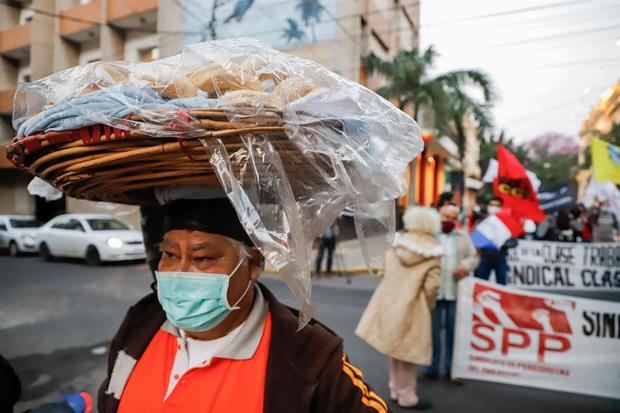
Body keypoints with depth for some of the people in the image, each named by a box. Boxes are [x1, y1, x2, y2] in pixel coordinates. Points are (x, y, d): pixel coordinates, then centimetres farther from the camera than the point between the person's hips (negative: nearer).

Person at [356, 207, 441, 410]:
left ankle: (396, 389, 34)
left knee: (396, 350, 20)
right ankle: (407, 396, 21)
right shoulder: (432, 253, -11)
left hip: (390, 303, 6)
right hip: (411, 308, -5)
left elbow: (386, 274, 8)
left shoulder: (396, 245, 2)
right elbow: (431, 287, -14)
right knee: (407, 352, 8)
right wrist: (427, 308, 2)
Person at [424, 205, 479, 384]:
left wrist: (466, 266, -9)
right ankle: (432, 368, 19)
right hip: (433, 291, -3)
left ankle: (452, 368, 23)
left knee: (454, 331, 10)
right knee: (432, 331, 6)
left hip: (456, 292, 3)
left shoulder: (463, 236, 13)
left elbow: (474, 257, 12)